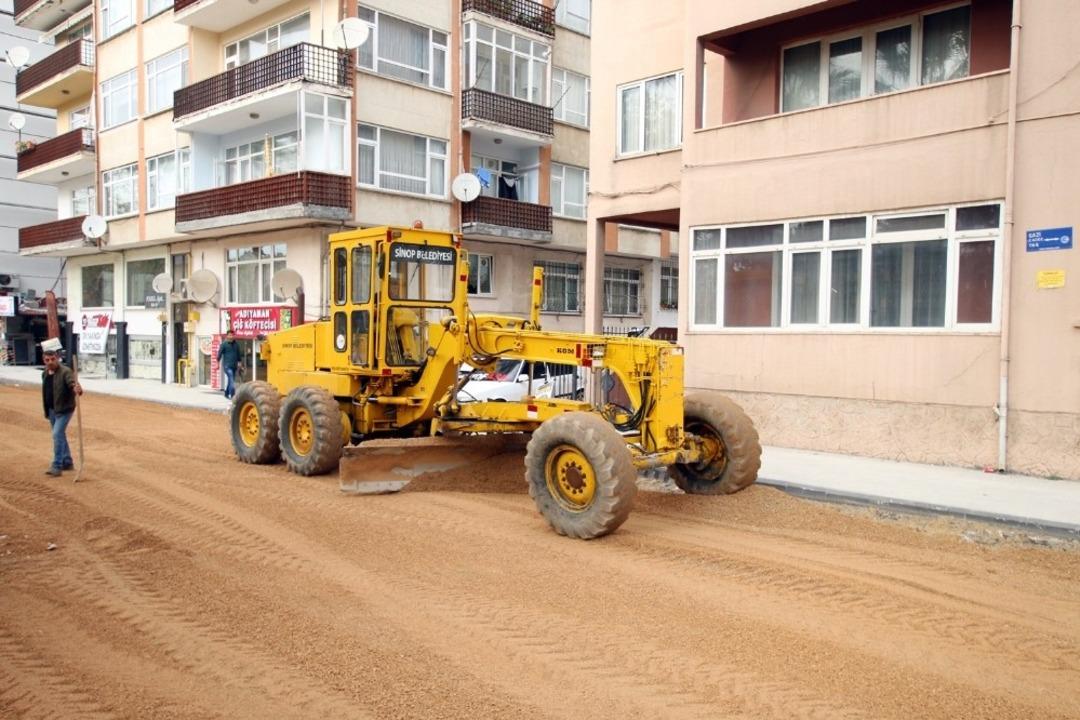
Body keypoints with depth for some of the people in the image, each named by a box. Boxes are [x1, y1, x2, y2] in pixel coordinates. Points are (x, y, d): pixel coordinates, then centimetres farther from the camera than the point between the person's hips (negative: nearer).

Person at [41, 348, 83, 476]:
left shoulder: (65, 372, -15)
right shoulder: (45, 374, 9)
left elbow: (72, 382, -35)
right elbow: (45, 392, 20)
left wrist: (76, 388, -59)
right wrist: (46, 411, 22)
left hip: (63, 409, -8)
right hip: (51, 410, 8)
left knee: (57, 435, -15)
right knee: (60, 436, 15)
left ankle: (57, 466, -10)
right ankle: (67, 462, 27)